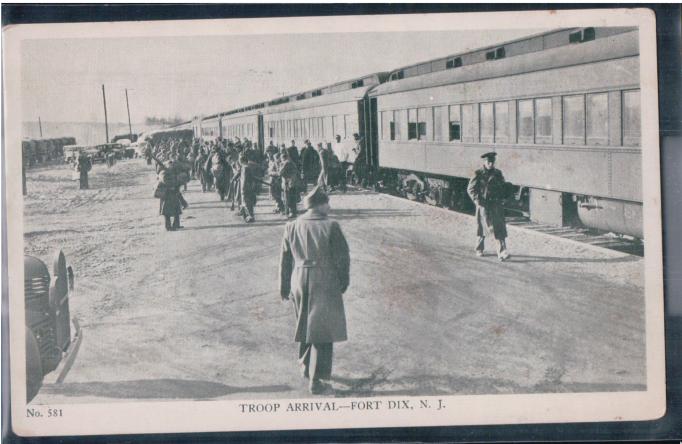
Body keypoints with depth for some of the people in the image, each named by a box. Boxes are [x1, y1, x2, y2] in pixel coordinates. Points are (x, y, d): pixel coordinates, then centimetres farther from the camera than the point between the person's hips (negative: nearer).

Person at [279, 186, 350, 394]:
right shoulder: (331, 227, -13)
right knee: (322, 330, 2)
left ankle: (305, 365, 39)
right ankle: (316, 380, 3)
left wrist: (284, 287, 15)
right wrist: (343, 281, 6)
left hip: (299, 283, 5)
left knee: (305, 326, 24)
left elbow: (285, 260, 7)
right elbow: (342, 257, -9)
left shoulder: (292, 227, 1)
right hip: (325, 285, -5)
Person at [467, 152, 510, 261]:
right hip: (483, 205, -2)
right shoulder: (478, 174, -3)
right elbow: (470, 189, -1)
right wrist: (477, 200, -12)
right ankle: (479, 249, 30)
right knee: (483, 227, 8)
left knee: (499, 228, -7)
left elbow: (503, 186, 20)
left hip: (496, 205, 2)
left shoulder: (498, 173, 8)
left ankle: (502, 253, -10)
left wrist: (501, 198, 6)